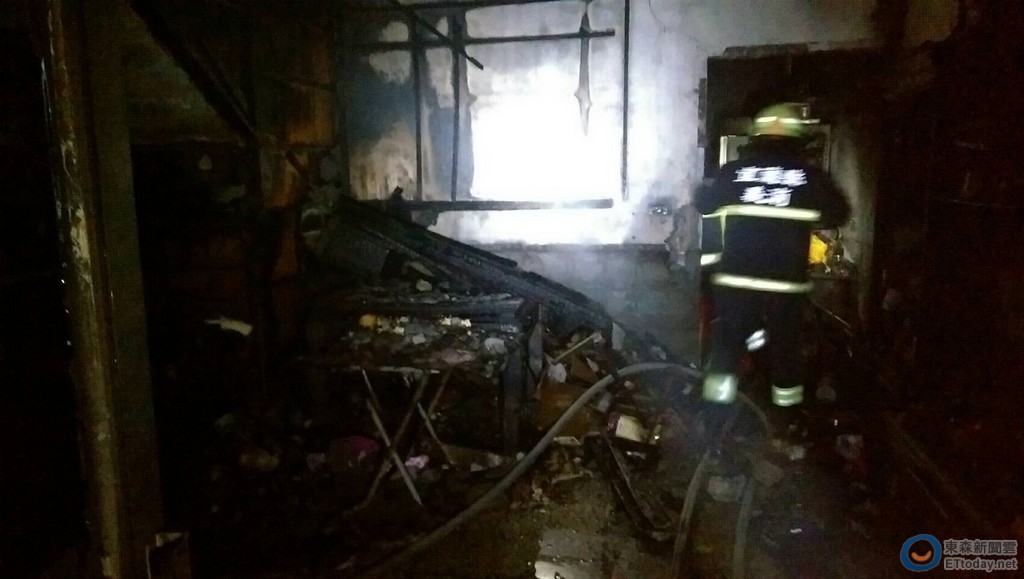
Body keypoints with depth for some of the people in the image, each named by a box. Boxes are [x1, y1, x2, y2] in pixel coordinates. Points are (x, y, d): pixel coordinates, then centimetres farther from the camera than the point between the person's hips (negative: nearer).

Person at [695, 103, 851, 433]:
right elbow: (838, 214, 10)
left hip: (735, 278, 0)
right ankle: (789, 414, 27)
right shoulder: (810, 176, -2)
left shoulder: (733, 171, -2)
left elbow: (704, 205, 9)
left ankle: (716, 411, 10)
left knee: (727, 340, 10)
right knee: (785, 345, 14)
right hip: (787, 281, 0)